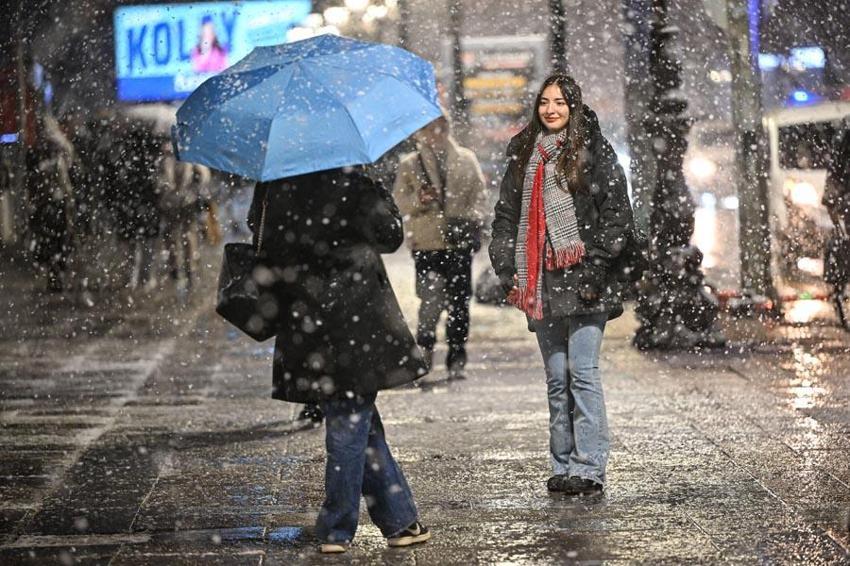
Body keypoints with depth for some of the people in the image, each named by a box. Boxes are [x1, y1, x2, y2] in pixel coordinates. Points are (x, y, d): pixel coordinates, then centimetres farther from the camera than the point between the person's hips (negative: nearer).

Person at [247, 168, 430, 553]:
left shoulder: (273, 188, 2)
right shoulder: (350, 186, -13)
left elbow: (261, 241, 12)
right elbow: (389, 236, -7)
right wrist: (382, 197, 7)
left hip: (301, 328, 6)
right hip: (353, 324, -6)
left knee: (361, 422, 14)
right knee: (350, 423, 3)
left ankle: (399, 520, 19)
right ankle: (337, 531, 9)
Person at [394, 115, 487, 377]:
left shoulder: (466, 160, 12)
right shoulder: (409, 165, 8)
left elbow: (479, 195, 13)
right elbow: (399, 200, 4)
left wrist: (472, 219, -5)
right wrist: (419, 199, -16)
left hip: (459, 242, 2)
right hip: (426, 244, -2)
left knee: (459, 302, 3)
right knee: (432, 297, -15)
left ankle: (457, 358, 11)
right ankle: (425, 345, 5)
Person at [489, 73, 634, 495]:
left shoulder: (593, 151, 1)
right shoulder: (524, 154, 16)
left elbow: (618, 211, -4)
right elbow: (506, 213, 19)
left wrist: (595, 258, -12)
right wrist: (506, 266, 9)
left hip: (581, 279, -5)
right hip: (539, 281, 5)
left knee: (582, 372, -9)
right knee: (556, 377, 8)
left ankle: (589, 468, -7)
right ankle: (563, 465, 12)